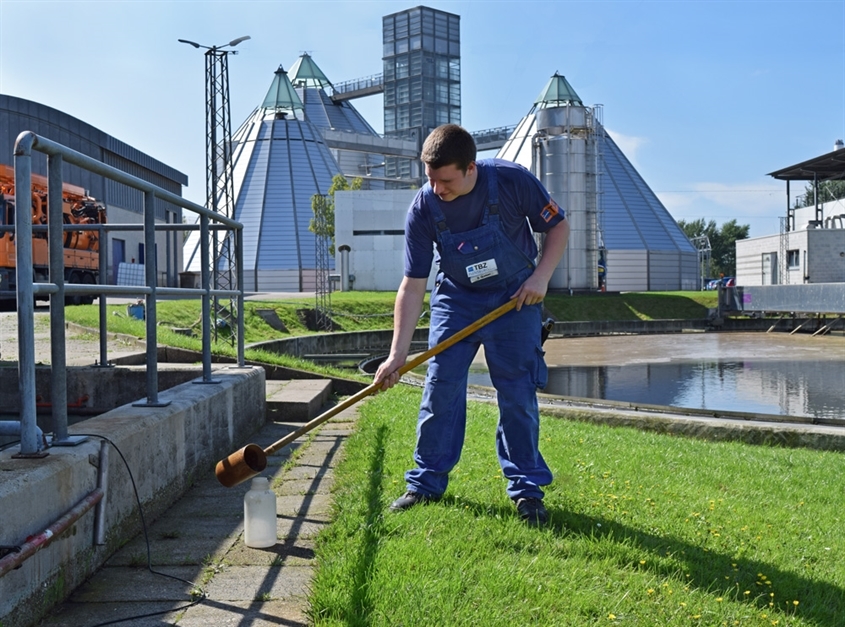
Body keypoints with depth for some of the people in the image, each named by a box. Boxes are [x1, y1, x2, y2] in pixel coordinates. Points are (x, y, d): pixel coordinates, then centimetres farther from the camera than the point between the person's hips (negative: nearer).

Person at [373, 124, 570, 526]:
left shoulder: (514, 182, -23)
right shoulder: (423, 209, -20)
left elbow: (558, 227, -6)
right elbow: (413, 285, -16)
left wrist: (540, 277, -20)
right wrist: (397, 354, -21)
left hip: (515, 297, -1)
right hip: (456, 299, 1)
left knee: (518, 394, -3)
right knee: (439, 388, -2)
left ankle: (526, 488, 10)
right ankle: (427, 482, 12)